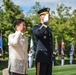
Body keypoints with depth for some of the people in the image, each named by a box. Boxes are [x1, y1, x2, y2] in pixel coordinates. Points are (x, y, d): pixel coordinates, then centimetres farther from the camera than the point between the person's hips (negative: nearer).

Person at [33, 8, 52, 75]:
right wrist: (45, 22, -20)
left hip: (49, 59, 7)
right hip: (41, 58, -7)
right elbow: (40, 32, -30)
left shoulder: (49, 29, 20)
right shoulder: (36, 28, -3)